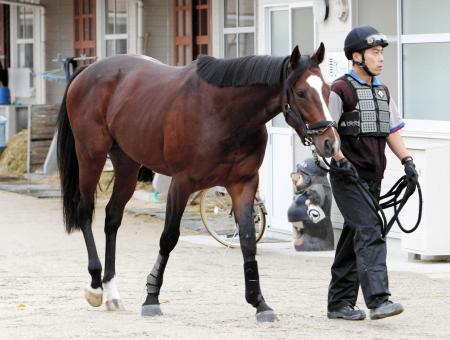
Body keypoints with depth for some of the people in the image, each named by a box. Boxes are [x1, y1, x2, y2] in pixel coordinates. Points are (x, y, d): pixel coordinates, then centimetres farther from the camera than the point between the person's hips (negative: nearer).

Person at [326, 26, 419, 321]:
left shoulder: (382, 91, 16)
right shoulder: (340, 90, -9)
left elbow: (391, 131, 19)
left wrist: (407, 161, 6)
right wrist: (340, 160, -22)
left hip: (372, 178, 8)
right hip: (348, 178, -8)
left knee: (354, 238, 11)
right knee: (370, 233, -19)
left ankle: (340, 302, 18)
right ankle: (378, 300, -28)